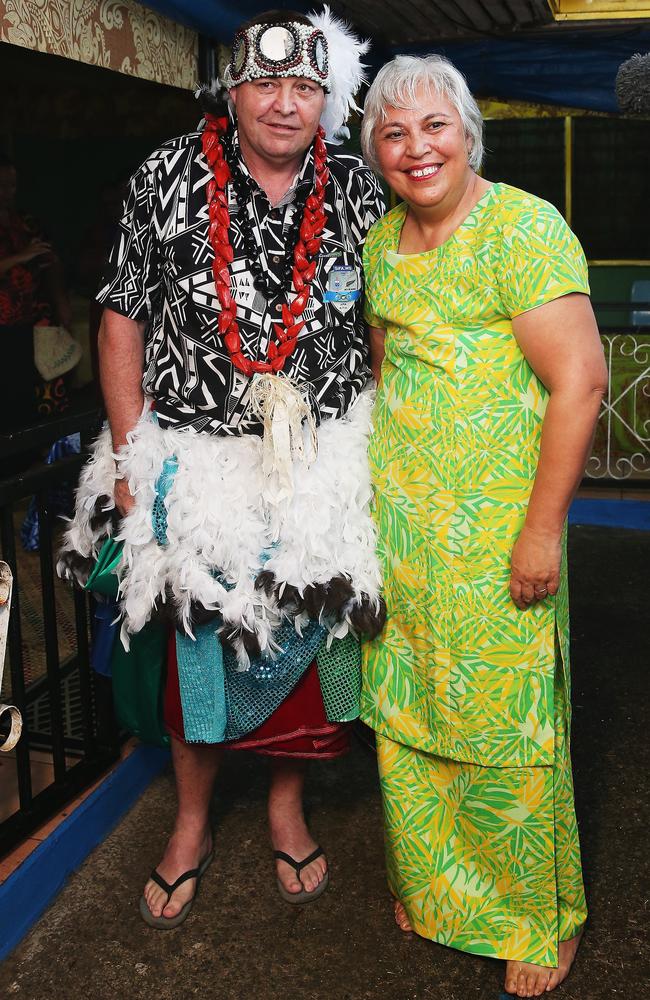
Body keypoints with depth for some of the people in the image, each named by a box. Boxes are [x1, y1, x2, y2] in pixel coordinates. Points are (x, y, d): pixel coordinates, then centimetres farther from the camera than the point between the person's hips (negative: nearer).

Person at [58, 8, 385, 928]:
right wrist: (131, 458, -7)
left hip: (323, 468, 2)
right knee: (200, 651, 11)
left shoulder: (356, 191, 0)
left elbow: (385, 326, 8)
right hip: (198, 463, -1)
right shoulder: (169, 178, -6)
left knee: (304, 645, 13)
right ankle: (191, 826, 34)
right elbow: (122, 319, -2)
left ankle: (287, 807, 38)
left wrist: (379, 452, 1)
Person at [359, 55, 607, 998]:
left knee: (503, 724, 3)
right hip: (399, 521, 7)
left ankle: (540, 920, 27)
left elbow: (579, 380, -17)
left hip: (496, 526, -6)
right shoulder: (381, 240, 11)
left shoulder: (523, 227, -12)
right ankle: (434, 886, 37)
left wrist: (542, 531, -19)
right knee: (409, 712, 14)